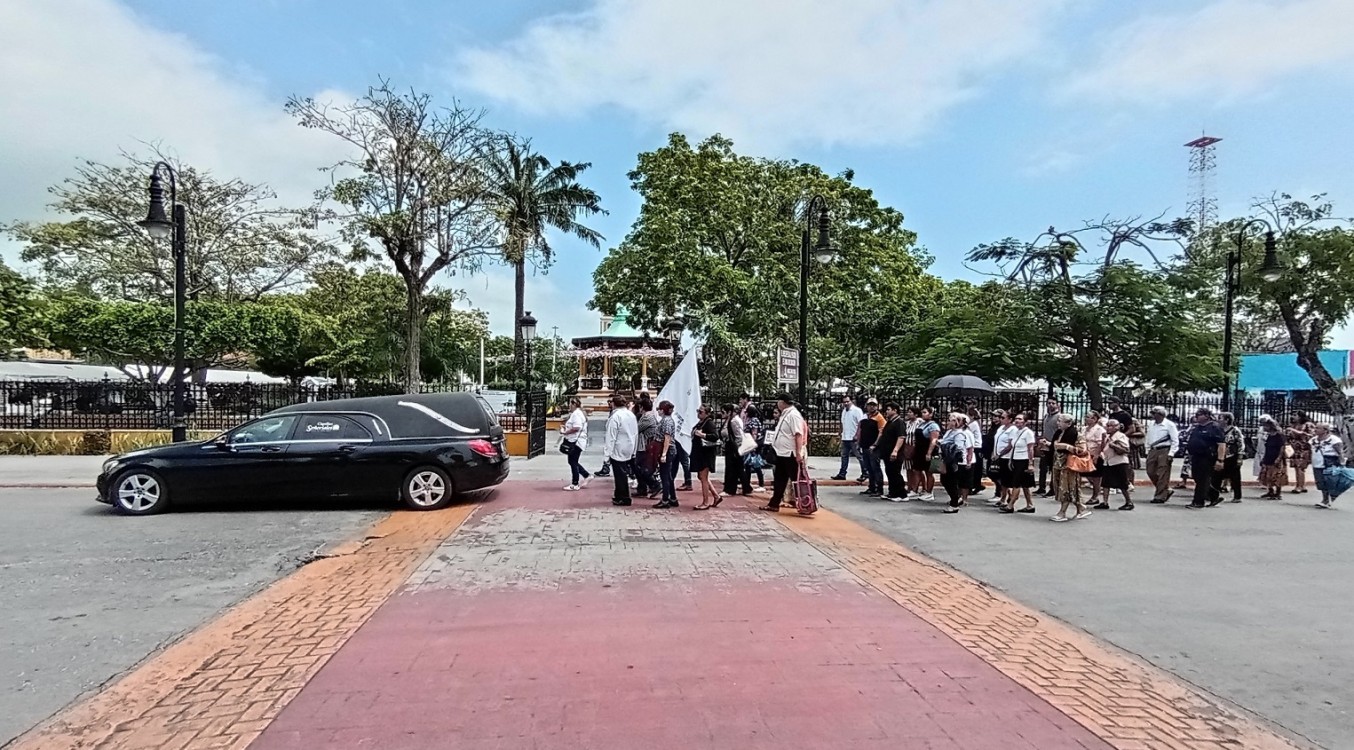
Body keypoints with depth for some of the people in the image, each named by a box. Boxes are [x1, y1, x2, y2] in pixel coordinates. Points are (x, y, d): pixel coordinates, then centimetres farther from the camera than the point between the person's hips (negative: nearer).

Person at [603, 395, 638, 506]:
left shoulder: (615, 417, -16)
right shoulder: (631, 415, 7)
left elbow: (611, 437, -17)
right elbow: (636, 433, 11)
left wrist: (608, 453, -14)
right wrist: (633, 449, 18)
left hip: (618, 451, -7)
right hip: (629, 450, 7)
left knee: (620, 475, 0)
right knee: (623, 474, 16)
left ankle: (623, 498, 3)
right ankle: (619, 495, 25)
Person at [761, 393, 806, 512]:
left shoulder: (793, 415, -17)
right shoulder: (784, 415, 14)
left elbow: (799, 435, -23)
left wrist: (799, 453, -28)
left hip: (790, 455, -10)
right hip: (781, 454, 10)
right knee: (779, 480, 14)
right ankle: (774, 504, 21)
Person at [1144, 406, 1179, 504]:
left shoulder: (1169, 425, -6)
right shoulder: (1151, 424, 11)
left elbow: (1175, 441, -7)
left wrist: (1171, 454, -13)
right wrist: (1148, 451, 15)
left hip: (1164, 451, -7)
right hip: (1153, 451, 7)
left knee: (1162, 475, -4)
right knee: (1151, 472, 7)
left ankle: (1160, 496, 2)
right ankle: (1167, 490, 24)